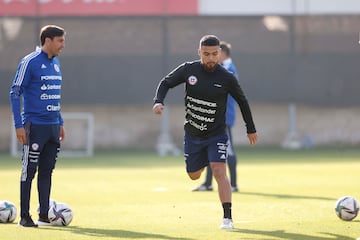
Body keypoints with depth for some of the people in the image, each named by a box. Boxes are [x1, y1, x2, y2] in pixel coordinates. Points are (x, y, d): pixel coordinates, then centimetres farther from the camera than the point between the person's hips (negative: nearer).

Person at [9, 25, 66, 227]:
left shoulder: (55, 63, 13)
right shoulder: (30, 62, -10)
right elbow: (15, 93, -10)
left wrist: (60, 122, 20)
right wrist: (19, 125, -14)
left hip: (53, 126, 7)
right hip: (35, 125, -7)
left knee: (47, 171, 9)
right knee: (29, 171, -3)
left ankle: (44, 216, 13)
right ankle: (24, 217, 2)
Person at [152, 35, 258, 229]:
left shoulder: (226, 78, -13)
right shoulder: (188, 70, -10)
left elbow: (242, 102, 2)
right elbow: (166, 83, 4)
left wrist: (251, 129, 10)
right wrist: (158, 101, -17)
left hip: (216, 135, -3)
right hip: (192, 134, 3)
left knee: (219, 171, -20)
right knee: (193, 175, 15)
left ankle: (227, 217, -19)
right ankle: (203, 162, 53)